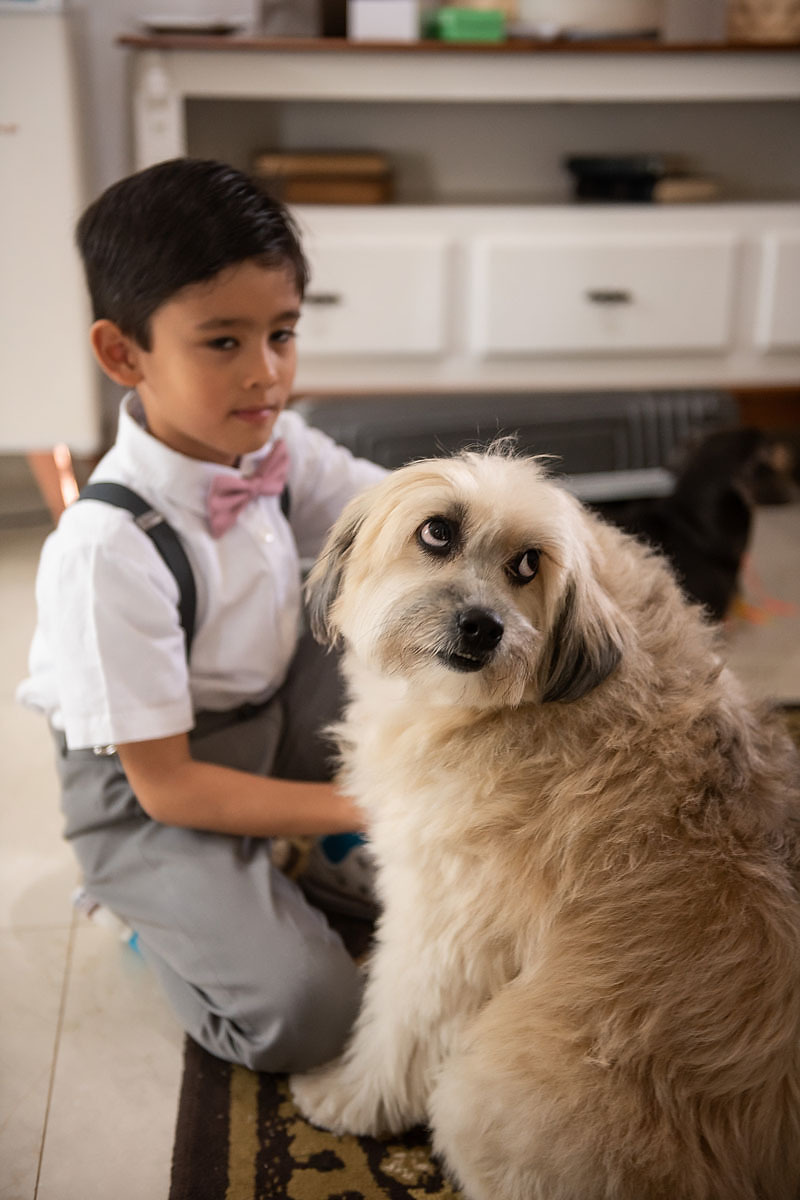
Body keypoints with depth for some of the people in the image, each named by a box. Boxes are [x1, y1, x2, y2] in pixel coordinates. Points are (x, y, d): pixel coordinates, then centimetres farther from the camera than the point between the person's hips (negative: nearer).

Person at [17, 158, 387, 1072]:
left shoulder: (278, 447, -10)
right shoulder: (107, 547, -30)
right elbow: (166, 786, -24)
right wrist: (367, 806, -25)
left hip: (272, 718, 7)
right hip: (151, 794, -7)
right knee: (304, 1010, -24)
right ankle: (164, 908, 7)